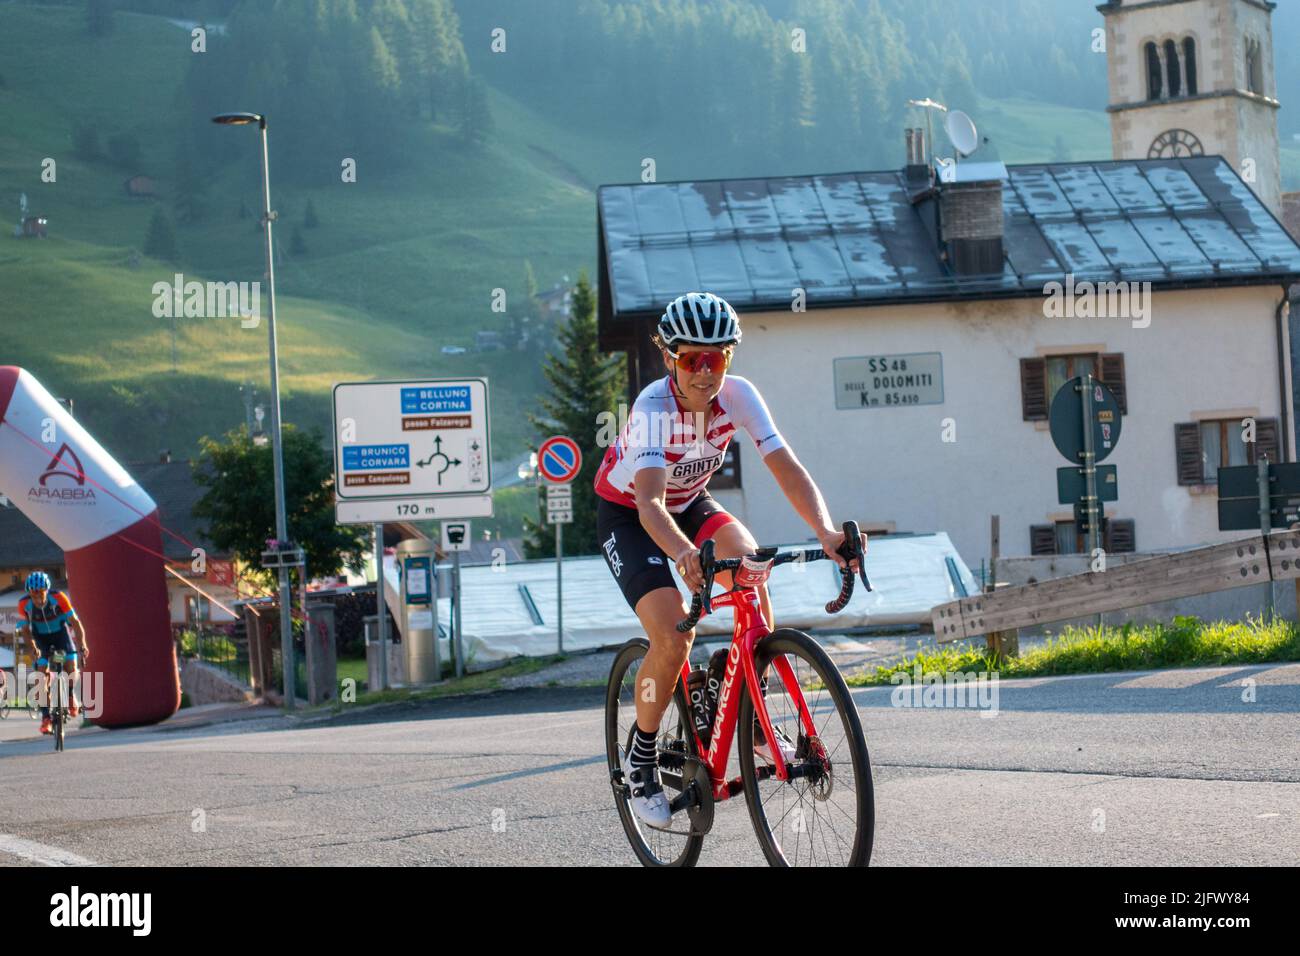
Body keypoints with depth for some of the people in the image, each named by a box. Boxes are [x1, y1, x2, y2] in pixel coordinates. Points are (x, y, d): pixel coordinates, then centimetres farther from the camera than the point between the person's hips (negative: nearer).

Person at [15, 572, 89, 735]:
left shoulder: (58, 598, -29)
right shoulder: (24, 604, -25)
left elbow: (75, 622, -28)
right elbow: (26, 630, -18)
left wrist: (82, 644, -41)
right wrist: (33, 647, -36)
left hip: (60, 632, 0)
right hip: (41, 637, 0)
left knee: (71, 665, -22)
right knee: (42, 673, -17)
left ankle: (71, 695, 8)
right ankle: (45, 717, -13)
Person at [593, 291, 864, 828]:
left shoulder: (738, 396, -22)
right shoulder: (655, 407, -34)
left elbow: (786, 468, -30)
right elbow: (650, 501, -47)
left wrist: (825, 531, -48)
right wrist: (684, 555, -67)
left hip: (690, 503, 4)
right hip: (626, 515, -4)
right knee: (673, 636, -24)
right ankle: (640, 759, -2)